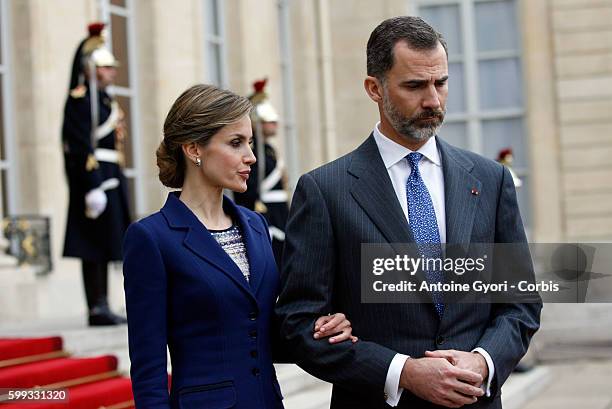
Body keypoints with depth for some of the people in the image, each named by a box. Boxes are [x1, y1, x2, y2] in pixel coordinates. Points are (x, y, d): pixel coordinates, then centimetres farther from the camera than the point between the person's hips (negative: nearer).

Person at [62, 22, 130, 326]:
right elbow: (81, 145, -18)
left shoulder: (103, 99, 19)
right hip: (94, 177, -10)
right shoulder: (81, 100, -11)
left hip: (110, 178, 10)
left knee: (104, 246, 10)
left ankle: (102, 308, 14)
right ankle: (97, 309, -4)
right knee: (94, 247, -7)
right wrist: (92, 186, -23)